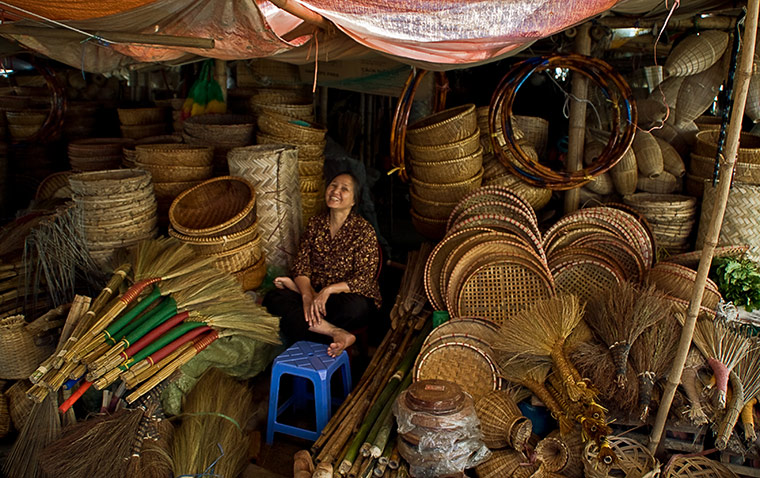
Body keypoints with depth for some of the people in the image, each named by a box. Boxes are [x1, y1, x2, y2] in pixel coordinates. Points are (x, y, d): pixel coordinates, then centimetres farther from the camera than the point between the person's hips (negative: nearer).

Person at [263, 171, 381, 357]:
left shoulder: (364, 230, -8)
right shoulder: (315, 223, 6)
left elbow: (363, 279, -14)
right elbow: (301, 265, 0)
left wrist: (329, 290, -29)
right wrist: (307, 295, -20)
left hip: (346, 294, -4)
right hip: (315, 291, 4)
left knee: (356, 307, -40)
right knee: (273, 299, -23)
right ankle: (337, 333, -33)